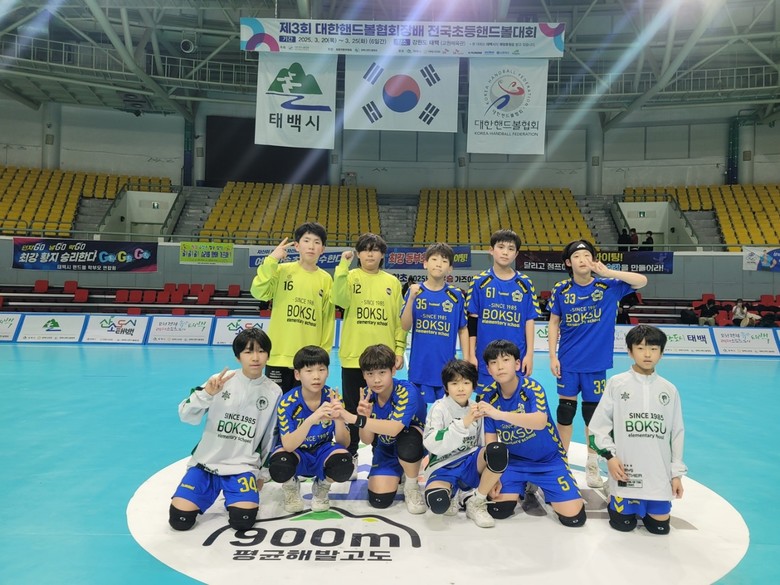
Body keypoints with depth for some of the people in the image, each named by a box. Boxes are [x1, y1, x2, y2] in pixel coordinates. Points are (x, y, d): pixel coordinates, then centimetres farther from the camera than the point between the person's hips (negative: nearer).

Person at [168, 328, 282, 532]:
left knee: (243, 520, -20)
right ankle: (212, 489, 17)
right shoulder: (221, 380, -8)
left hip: (243, 466, 0)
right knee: (179, 519, -13)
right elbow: (186, 416, -10)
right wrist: (206, 393, -28)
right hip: (206, 462, 0)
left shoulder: (274, 392, -2)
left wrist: (262, 474, 14)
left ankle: (232, 494, 14)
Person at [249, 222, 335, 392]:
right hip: (279, 356, -2)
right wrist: (271, 261, -18)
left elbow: (328, 319, 7)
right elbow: (258, 293, -14)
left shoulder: (326, 279, 5)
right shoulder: (282, 270, 0)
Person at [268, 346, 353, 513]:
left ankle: (321, 487, 5)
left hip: (323, 452, 1)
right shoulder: (287, 402, -21)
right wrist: (311, 419, -48)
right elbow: (288, 445, -30)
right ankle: (291, 487, 4)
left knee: (344, 464, -32)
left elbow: (344, 443, -16)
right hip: (296, 453, -1)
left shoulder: (333, 398, -15)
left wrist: (338, 419, -38)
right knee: (279, 466, -36)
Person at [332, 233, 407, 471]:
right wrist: (343, 267, -23)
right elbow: (340, 299, -20)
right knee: (352, 408, 9)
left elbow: (400, 319, 7)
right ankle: (350, 455, 24)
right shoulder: (351, 277, 1)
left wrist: (400, 349, 1)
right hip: (353, 356, -1)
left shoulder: (392, 282, 7)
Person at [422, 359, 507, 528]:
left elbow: (483, 443, 13)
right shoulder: (439, 408, -8)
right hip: (443, 467, -4)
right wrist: (463, 423, -30)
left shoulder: (476, 409, 6)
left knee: (499, 451, -28)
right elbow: (431, 444, -22)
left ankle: (477, 503, -9)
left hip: (470, 464, 4)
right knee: (437, 502, -36)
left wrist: (493, 474, 1)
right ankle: (450, 492, 3)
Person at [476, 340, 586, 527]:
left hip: (548, 460, -3)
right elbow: (491, 439, -5)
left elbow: (540, 422, -43)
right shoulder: (489, 396, -11)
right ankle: (525, 489, 21)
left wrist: (500, 414, -55)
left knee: (574, 516, -11)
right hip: (513, 460, 3)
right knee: (498, 510, -9)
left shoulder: (532, 387, -23)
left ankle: (541, 489, 19)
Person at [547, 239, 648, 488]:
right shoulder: (561, 290, -2)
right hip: (568, 361, 0)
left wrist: (608, 272, -22)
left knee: (593, 412, 9)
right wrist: (552, 356, -2)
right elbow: (553, 323, 3)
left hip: (596, 362, 0)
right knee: (566, 410, 6)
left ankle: (592, 466, 25)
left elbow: (642, 280, -11)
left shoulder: (608, 286, -3)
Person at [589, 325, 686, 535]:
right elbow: (598, 425, -1)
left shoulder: (669, 389, 3)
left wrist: (677, 473, 7)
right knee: (623, 524, 2)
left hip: (659, 473, 2)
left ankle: (645, 506, 34)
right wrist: (610, 455, -10)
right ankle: (614, 498, 32)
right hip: (626, 471, -2)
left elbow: (677, 432, 8)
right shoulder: (616, 383, -4)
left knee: (660, 526, 4)